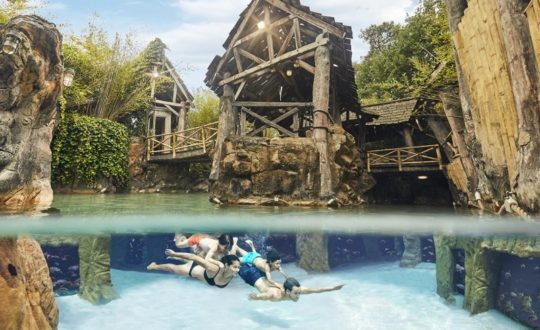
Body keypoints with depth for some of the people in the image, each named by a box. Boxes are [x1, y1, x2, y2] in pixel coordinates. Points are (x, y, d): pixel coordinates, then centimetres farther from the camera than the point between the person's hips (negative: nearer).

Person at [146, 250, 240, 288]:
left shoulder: (233, 274, -35)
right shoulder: (214, 269, -49)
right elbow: (193, 257, -43)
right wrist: (174, 254, -37)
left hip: (203, 268, 5)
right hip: (194, 269, -4)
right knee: (173, 268, 27)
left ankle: (174, 258, 67)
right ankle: (155, 266, 56)